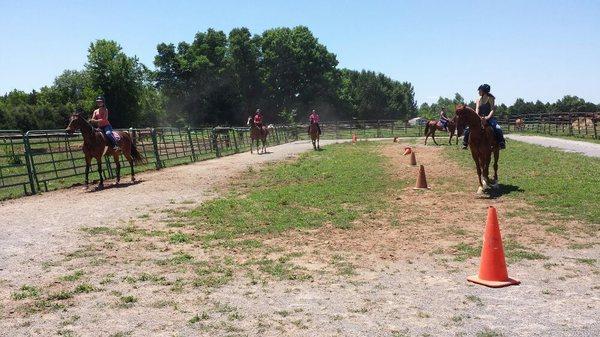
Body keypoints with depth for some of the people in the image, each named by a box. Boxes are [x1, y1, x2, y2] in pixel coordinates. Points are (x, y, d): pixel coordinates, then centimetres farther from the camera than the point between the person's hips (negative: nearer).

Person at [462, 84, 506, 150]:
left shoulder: (490, 99, -1)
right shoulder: (478, 100, 12)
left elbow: (493, 109, -11)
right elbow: (477, 109, -2)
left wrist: (488, 117, -30)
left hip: (489, 118, -4)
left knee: (498, 129, -30)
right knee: (467, 129, -12)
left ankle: (501, 143, -20)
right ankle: (465, 143, 1)